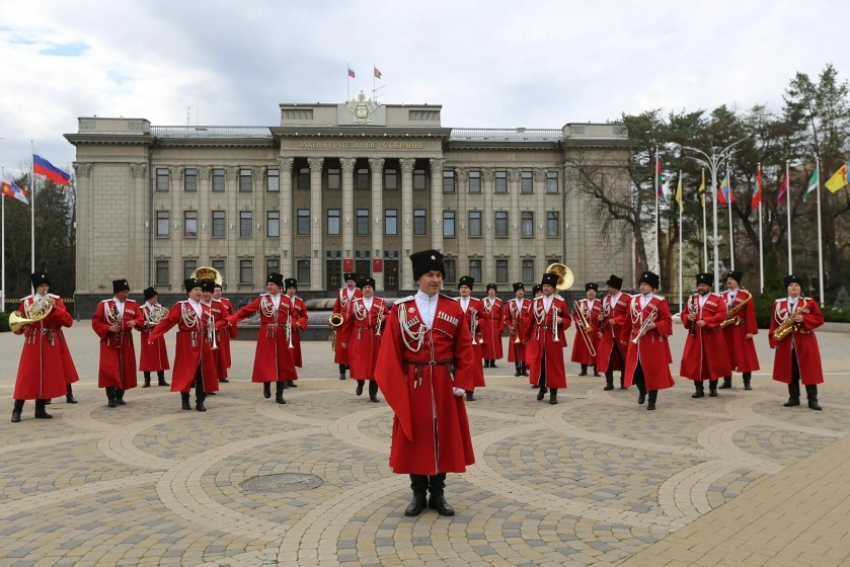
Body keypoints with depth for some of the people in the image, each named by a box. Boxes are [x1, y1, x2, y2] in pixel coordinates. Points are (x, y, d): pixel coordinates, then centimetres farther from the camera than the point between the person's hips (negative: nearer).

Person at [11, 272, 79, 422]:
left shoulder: (56, 300, 4)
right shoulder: (25, 302, 5)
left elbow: (68, 321, -6)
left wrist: (54, 308, -17)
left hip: (52, 343, 1)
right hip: (33, 343, -1)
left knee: (47, 376, 4)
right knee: (27, 376, -4)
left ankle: (40, 409, 14)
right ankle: (17, 410, 2)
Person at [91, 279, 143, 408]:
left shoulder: (133, 304, 6)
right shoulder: (104, 304, -3)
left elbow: (141, 318, 5)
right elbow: (96, 322, -4)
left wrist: (135, 322, -17)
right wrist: (108, 328, -19)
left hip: (126, 342, 3)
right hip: (110, 343, -3)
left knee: (125, 368, 6)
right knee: (109, 369, -9)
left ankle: (120, 396, 18)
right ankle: (111, 398, -2)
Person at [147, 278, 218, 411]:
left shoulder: (206, 308, 12)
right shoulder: (180, 306, -4)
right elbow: (167, 322, -10)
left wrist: (211, 342, 13)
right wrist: (153, 337, -17)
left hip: (203, 345, 5)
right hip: (187, 345, -5)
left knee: (203, 373, 4)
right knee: (185, 372, 1)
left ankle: (200, 402, 12)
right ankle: (185, 400, 15)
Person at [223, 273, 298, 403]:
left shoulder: (286, 301, 6)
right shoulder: (262, 299, 0)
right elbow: (245, 311, -7)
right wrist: (230, 320, -16)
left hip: (282, 336, 2)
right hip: (266, 336, -2)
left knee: (282, 364, 3)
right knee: (265, 362, -2)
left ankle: (279, 395, 12)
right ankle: (266, 386, 23)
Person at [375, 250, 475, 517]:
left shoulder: (454, 308, 2)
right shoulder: (400, 309, -2)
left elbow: (464, 349, 2)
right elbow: (391, 353, -3)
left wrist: (460, 383, -4)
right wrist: (397, 388, -9)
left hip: (445, 383, 1)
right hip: (412, 383, -1)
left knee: (444, 436, 8)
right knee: (415, 438, 6)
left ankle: (438, 494, 22)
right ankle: (419, 494, 21)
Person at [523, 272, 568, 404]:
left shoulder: (560, 302, 2)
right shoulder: (536, 302, 8)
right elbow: (530, 320, 11)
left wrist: (561, 320, -16)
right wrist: (527, 336, 12)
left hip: (554, 338, -2)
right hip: (538, 337, 2)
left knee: (554, 364, 0)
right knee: (538, 363, 6)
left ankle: (553, 393, 7)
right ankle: (542, 387, 26)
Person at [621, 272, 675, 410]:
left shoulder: (660, 301, -3)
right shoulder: (633, 300, 11)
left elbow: (667, 321, -6)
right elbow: (629, 320, 16)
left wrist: (655, 325, -22)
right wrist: (625, 336, 18)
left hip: (654, 342, -4)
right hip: (636, 341, 4)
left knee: (653, 371, 0)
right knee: (635, 369, 6)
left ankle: (652, 401, 12)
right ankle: (642, 391, 35)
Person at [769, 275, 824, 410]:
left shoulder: (810, 302, 3)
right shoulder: (778, 304, 9)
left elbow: (819, 319, -1)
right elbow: (774, 322, 9)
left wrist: (804, 319, -17)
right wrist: (774, 337, -2)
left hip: (805, 342, -2)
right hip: (786, 343, 2)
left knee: (809, 371, -3)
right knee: (790, 371, 7)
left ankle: (812, 400, 2)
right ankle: (794, 398, 16)